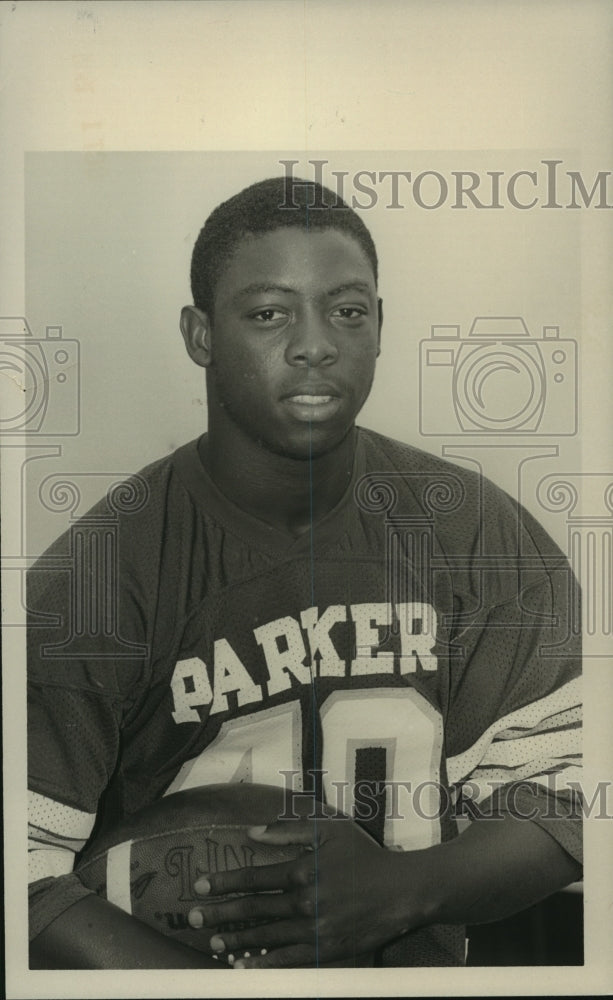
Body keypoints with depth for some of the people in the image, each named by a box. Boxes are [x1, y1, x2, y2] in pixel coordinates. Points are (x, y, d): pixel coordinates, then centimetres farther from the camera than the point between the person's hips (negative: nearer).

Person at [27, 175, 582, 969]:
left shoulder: (477, 534, -4)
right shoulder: (99, 575, -14)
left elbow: (555, 794, -2)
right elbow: (24, 875, -17)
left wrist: (403, 889, -19)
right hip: (173, 952, -2)